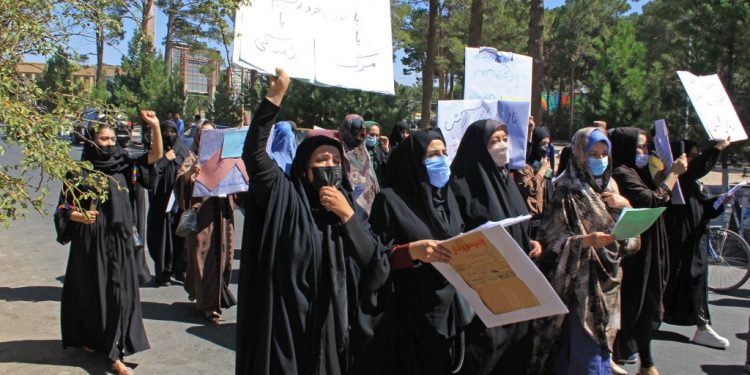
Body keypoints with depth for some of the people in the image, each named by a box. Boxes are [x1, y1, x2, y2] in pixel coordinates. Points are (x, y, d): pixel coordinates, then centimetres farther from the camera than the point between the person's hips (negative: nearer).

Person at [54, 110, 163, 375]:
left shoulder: (121, 166, 3)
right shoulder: (79, 172, -4)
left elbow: (156, 155, -3)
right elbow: (63, 209, -2)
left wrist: (155, 127, -15)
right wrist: (79, 215, -22)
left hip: (118, 243, 2)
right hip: (89, 243, -2)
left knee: (119, 293, 0)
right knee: (90, 291, 10)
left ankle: (115, 353, 7)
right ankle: (87, 337, 32)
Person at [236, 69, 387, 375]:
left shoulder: (353, 210, 5)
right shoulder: (286, 198, -3)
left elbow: (379, 274, -6)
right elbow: (254, 153, -17)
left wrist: (347, 216, -11)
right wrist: (274, 97, -22)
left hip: (336, 333, 3)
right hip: (287, 332, -3)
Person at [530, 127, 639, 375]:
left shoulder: (609, 187, 10)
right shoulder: (567, 193, -10)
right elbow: (551, 240, -14)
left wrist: (625, 206, -6)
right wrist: (586, 241, -28)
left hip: (608, 280, 7)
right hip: (581, 283, -6)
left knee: (602, 345, 13)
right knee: (589, 354, -6)